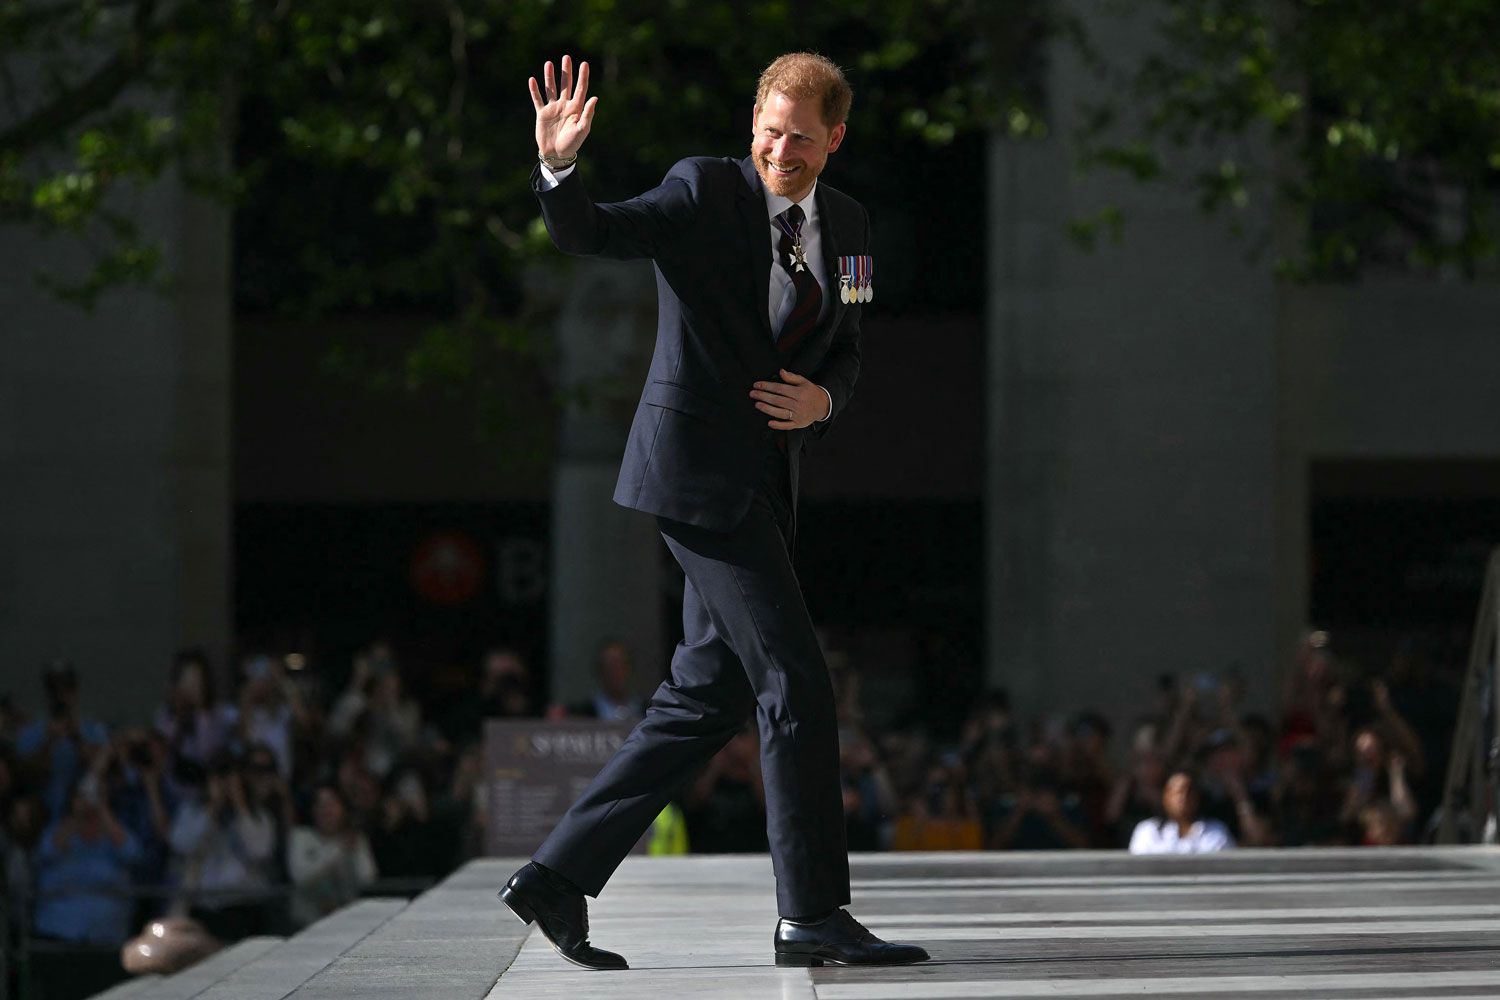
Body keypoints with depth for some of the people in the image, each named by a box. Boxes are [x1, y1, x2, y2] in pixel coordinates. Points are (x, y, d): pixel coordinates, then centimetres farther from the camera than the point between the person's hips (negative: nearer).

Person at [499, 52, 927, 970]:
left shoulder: (846, 226, 12)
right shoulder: (705, 192, -7)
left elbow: (844, 353, 18)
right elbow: (588, 235, -16)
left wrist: (822, 401, -5)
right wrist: (559, 166, -36)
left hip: (763, 484, 8)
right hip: (699, 471, -8)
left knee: (707, 702, 9)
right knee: (796, 684, -10)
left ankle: (559, 877, 14)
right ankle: (813, 913, -4)